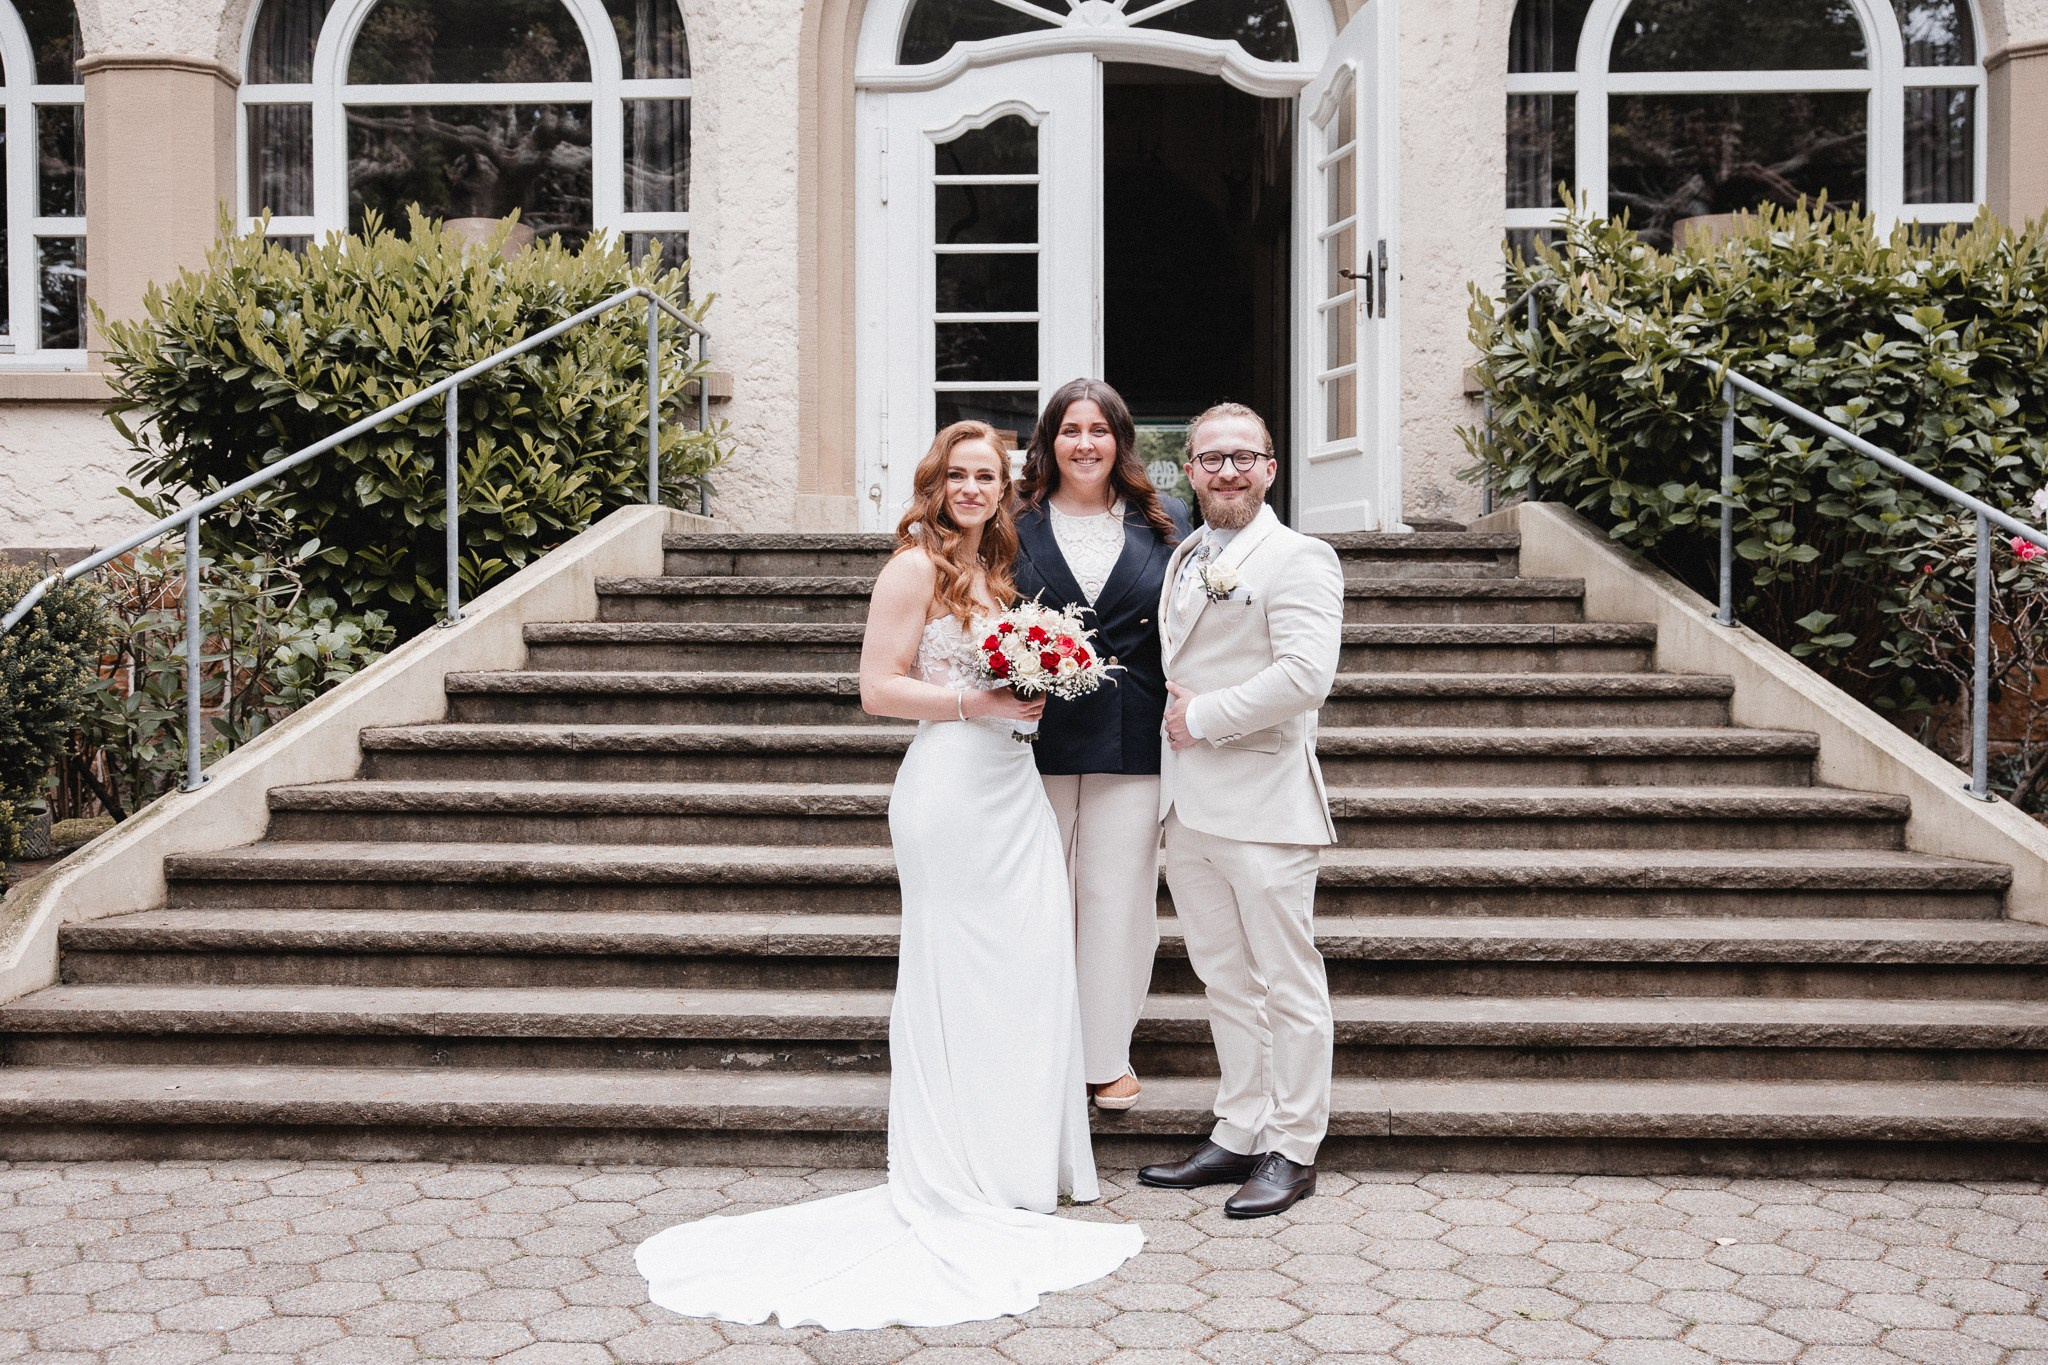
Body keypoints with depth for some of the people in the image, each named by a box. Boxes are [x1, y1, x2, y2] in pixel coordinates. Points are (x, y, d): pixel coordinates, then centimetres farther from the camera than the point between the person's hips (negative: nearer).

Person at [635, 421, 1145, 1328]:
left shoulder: (995, 568, 17)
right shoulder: (916, 566, -7)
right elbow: (878, 688, -11)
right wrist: (978, 703, -18)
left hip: (1014, 788, 8)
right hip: (953, 790, -8)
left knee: (1027, 971, 9)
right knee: (957, 980, -1)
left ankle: (1019, 1167, 20)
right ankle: (957, 1187, 10)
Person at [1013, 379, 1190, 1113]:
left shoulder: (1164, 523, 7)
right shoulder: (1016, 523, 4)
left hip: (1131, 745, 1)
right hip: (1035, 740, -1)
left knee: (1117, 895, 5)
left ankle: (1108, 1053, 18)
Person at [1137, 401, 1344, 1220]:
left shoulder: (1298, 560, -8)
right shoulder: (1183, 559, 18)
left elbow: (1305, 675, -20)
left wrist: (1204, 717, -14)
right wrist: (1173, 714, 10)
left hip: (1262, 805, -8)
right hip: (1187, 805, 8)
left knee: (1286, 983, 2)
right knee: (1224, 980, 14)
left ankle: (1293, 1150, 11)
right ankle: (1238, 1135, 24)